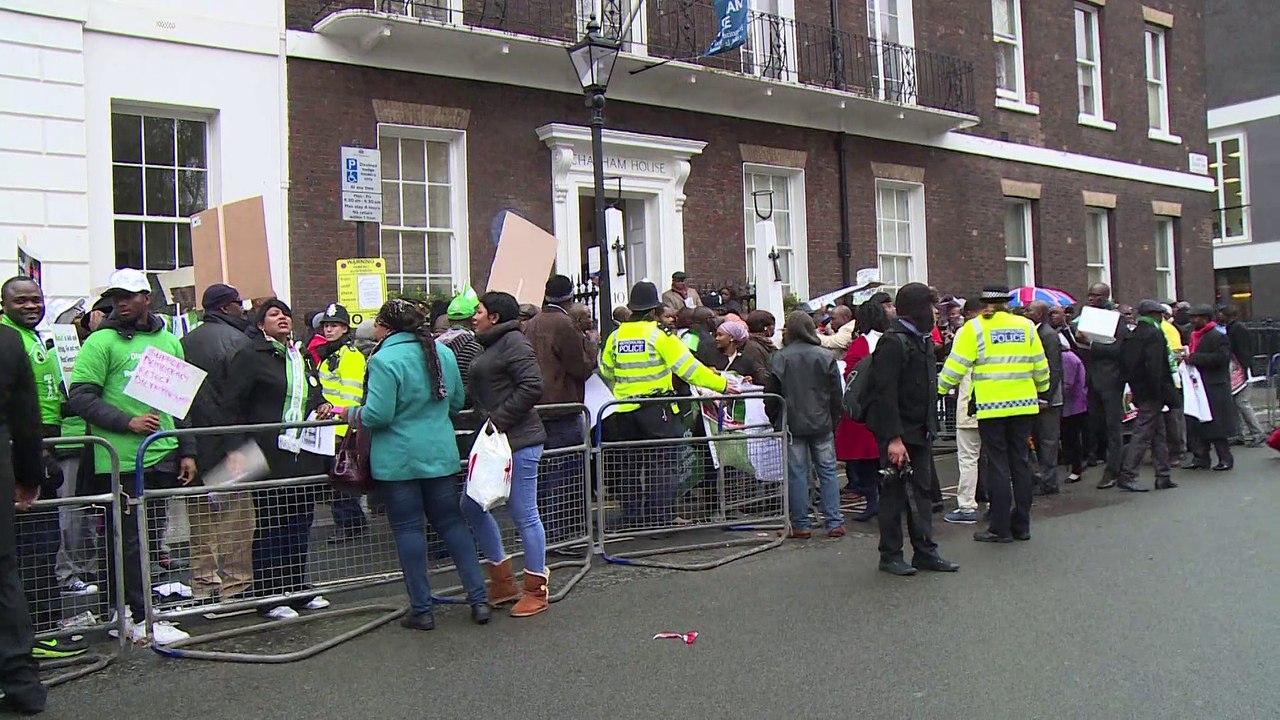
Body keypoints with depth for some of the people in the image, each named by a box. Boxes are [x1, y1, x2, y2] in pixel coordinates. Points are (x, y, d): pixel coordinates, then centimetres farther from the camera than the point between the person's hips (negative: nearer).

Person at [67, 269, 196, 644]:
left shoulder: (168, 342, 14)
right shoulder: (102, 342, -2)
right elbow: (80, 397, -8)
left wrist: (187, 451, 15)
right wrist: (127, 422, -16)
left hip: (162, 457, 6)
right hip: (119, 461, -5)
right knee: (128, 539, -2)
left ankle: (123, 613, 21)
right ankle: (141, 620, 3)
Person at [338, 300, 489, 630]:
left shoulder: (384, 360, -16)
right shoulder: (443, 353, 4)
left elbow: (377, 415, -20)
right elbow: (457, 401, 13)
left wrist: (349, 413, -1)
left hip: (397, 460, -5)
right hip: (440, 454, 5)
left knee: (408, 529, 5)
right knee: (452, 522, 13)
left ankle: (421, 609, 10)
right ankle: (479, 599, 11)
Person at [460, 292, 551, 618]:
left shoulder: (513, 342, -10)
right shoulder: (491, 346, 19)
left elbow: (532, 386, -20)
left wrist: (499, 419, -19)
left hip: (519, 441, -10)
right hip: (495, 442, 10)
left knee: (524, 514, -2)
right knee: (472, 506, 11)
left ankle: (536, 590, 10)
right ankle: (502, 580, 22)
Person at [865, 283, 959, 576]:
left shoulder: (923, 340, 14)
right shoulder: (893, 342, -16)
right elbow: (885, 394, -21)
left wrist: (930, 426, 15)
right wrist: (893, 438, -24)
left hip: (920, 431, 9)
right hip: (899, 433, -9)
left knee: (922, 490, 12)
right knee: (895, 492, 0)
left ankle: (925, 551, 20)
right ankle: (890, 555, 10)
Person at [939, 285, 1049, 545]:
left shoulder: (974, 328, -4)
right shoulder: (1026, 326, 7)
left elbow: (956, 365, -6)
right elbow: (1040, 365, 14)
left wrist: (939, 388, 7)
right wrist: (1042, 390, 30)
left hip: (991, 406, -4)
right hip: (1023, 404, 4)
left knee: (997, 465, 0)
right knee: (1020, 462, 10)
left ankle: (1001, 528, 3)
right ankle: (1021, 525, 16)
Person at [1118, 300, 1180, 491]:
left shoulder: (1132, 335, 13)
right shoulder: (1154, 334, -12)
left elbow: (1128, 365, 14)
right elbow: (1154, 367, -21)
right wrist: (1160, 393, -19)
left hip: (1140, 391, 9)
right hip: (1151, 392, -9)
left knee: (1158, 434, 14)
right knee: (1142, 434, -6)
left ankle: (1163, 476, 17)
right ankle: (1127, 476, -5)